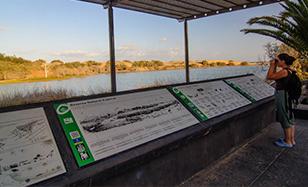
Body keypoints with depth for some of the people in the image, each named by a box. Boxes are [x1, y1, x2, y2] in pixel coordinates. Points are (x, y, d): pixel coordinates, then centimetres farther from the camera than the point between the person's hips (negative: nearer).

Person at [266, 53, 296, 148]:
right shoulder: (289, 70, 9)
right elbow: (275, 77, 17)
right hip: (288, 96, 10)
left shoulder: (284, 71, -20)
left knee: (285, 120, 2)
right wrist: (275, 66, 10)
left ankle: (288, 142, 14)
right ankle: (292, 140, 29)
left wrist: (272, 65, -10)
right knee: (290, 119, 17)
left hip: (283, 96, -10)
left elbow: (269, 77, -18)